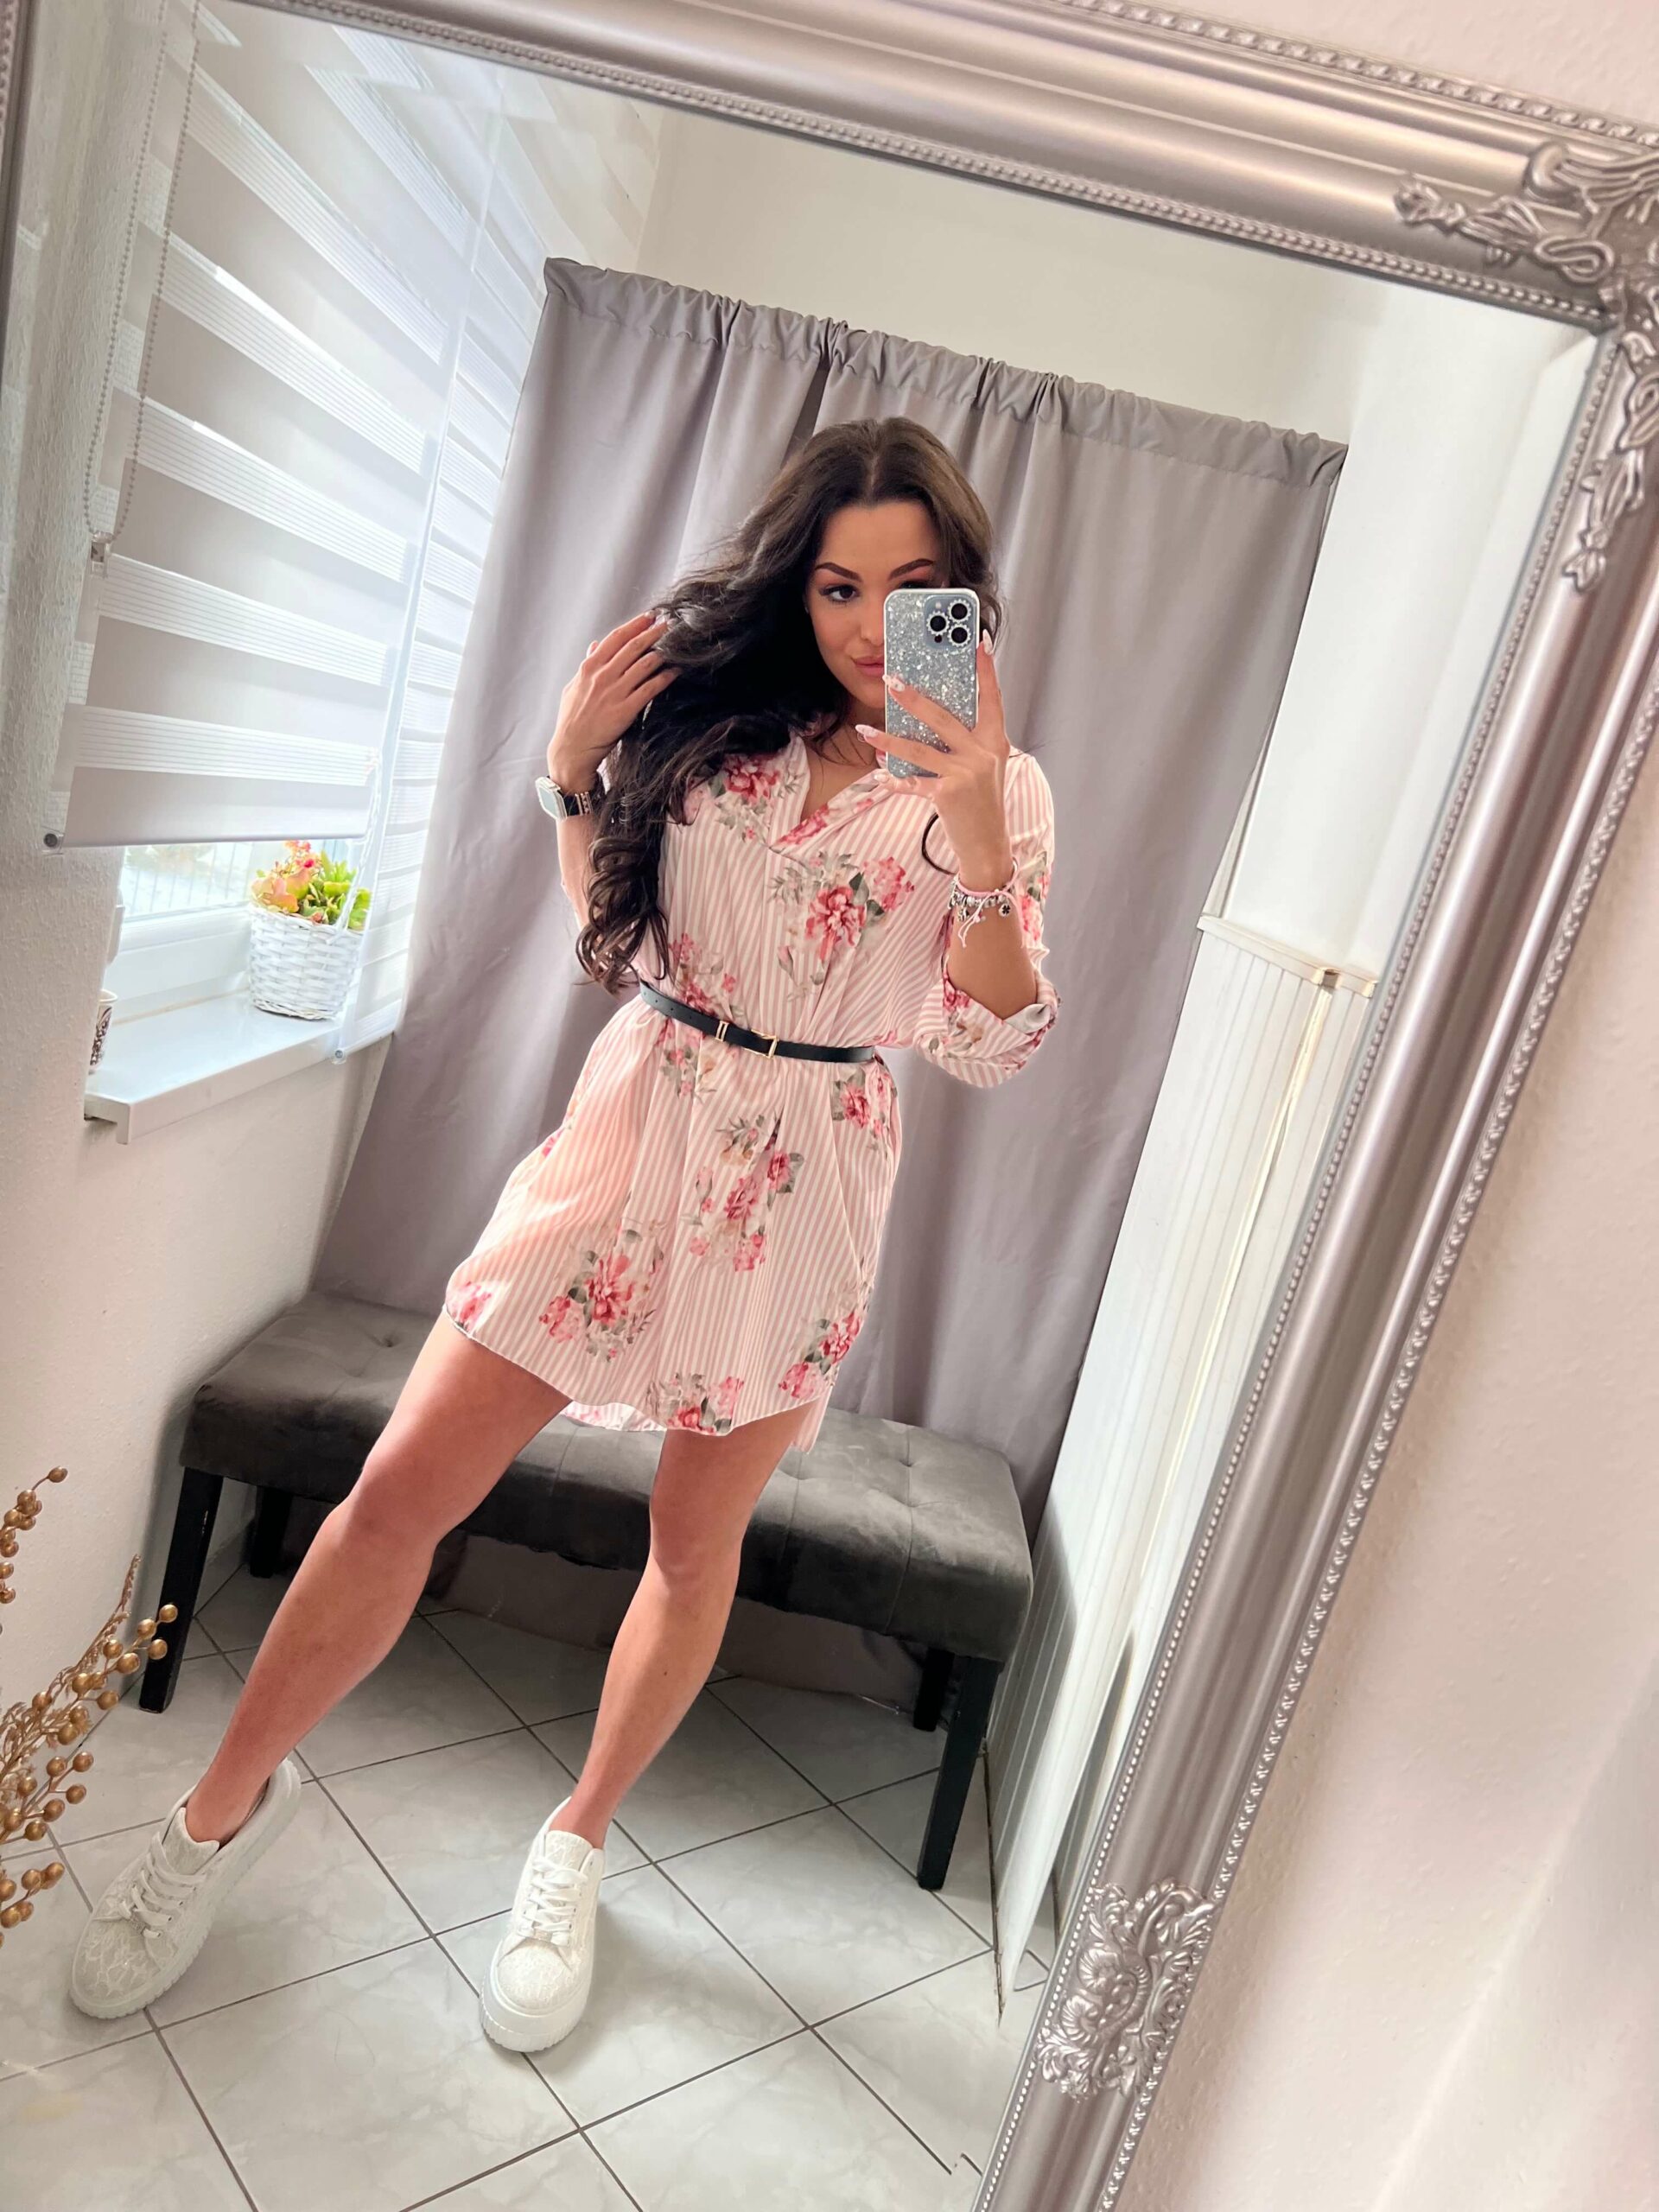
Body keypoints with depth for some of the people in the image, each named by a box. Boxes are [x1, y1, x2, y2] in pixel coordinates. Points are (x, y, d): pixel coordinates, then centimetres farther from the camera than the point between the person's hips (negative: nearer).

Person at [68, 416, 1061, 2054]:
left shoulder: (998, 787, -2)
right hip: (636, 1124, 2)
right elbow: (610, 929, 13)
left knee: (697, 1537, 11)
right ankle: (226, 1806, 23)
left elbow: (998, 1044, -10)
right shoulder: (719, 711, 3)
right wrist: (574, 767, -3)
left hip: (803, 1185, -1)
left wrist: (976, 833, -23)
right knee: (402, 1486, 0)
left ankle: (573, 1845, 35)